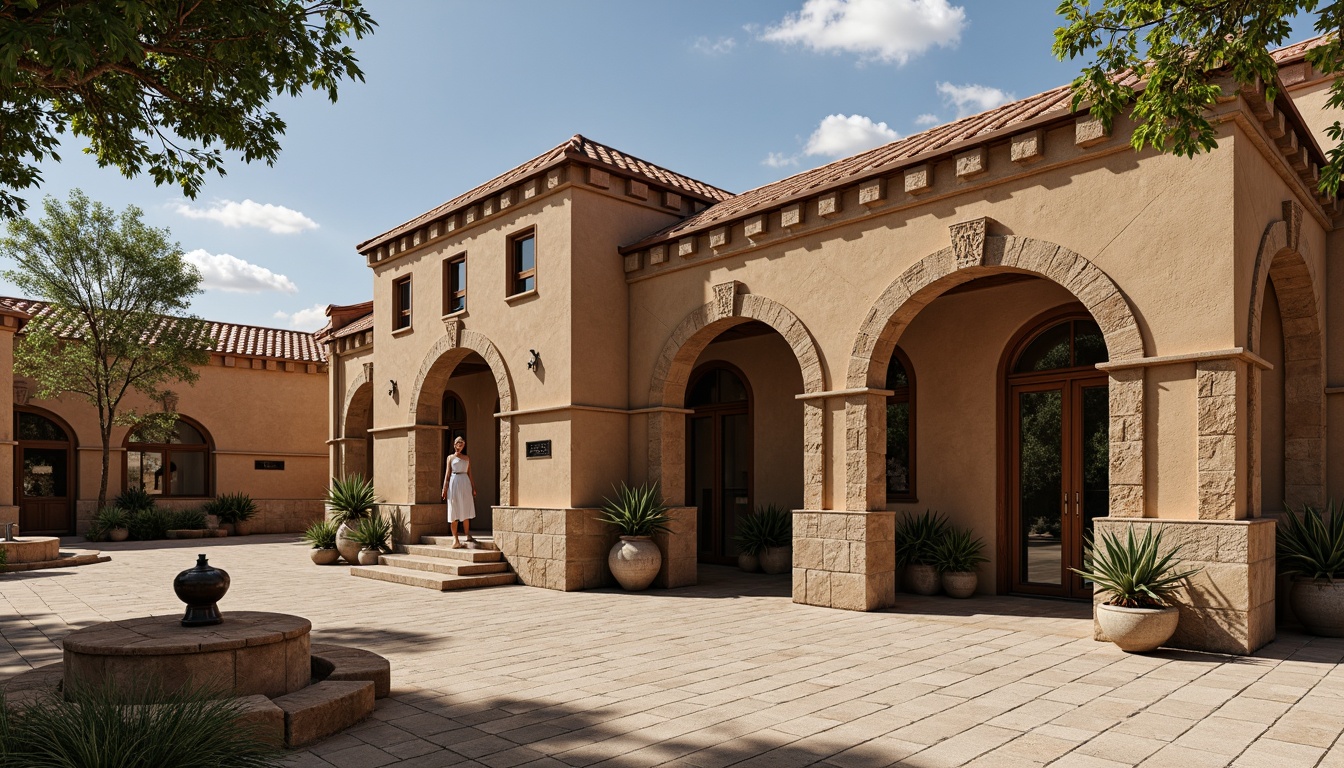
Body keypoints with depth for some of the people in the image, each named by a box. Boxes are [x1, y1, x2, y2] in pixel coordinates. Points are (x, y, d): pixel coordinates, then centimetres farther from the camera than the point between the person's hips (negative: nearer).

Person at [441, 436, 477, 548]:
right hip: (454, 483, -2)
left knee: (466, 511, 2)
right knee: (454, 511, -1)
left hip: (465, 484, 2)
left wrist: (473, 488, 9)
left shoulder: (467, 458, 14)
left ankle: (468, 536, 7)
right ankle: (455, 539, 1)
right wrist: (444, 489, -4)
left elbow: (469, 474, 14)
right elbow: (447, 474, 3)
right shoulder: (450, 458, 7)